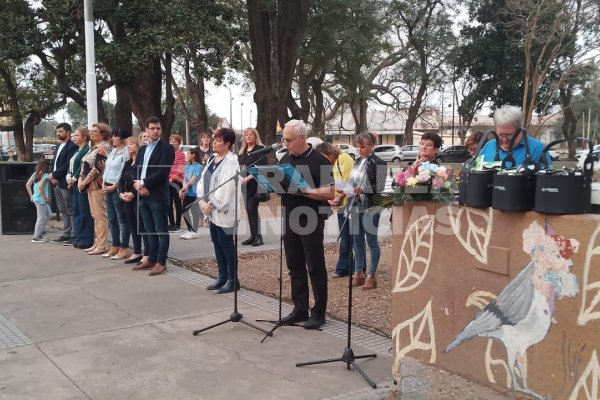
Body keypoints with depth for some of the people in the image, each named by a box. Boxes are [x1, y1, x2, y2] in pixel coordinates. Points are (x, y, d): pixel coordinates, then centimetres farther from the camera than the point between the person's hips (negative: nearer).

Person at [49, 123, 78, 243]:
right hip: (57, 183, 9)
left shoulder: (72, 146, -11)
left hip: (65, 183, -9)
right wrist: (52, 176, 1)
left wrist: (54, 175, -14)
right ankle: (66, 234, 19)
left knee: (70, 210, -5)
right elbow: (54, 163, 18)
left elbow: (67, 165, -19)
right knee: (63, 211, 13)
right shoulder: (59, 147, 19)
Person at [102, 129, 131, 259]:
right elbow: (106, 168, 18)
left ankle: (124, 249, 3)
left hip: (118, 189, -9)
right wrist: (104, 183, 6)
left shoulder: (126, 153, -13)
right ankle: (115, 246, 22)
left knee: (122, 219, -2)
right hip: (108, 188, 9)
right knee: (111, 219, 13)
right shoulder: (113, 151, 14)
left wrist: (113, 187, -15)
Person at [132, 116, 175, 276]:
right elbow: (135, 170, 13)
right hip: (143, 196, 7)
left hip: (158, 196, -7)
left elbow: (162, 172, -16)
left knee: (161, 230, 0)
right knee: (150, 230, 13)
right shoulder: (142, 149, 17)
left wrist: (144, 183, -13)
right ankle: (151, 259, 21)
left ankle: (161, 262, 5)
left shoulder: (167, 148, -6)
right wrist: (138, 184, -6)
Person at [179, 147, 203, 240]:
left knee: (194, 212, -1)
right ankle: (190, 230, 21)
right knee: (185, 211, 10)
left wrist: (183, 190, -14)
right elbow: (185, 179, 7)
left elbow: (192, 180, -14)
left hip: (194, 193, -7)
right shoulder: (187, 166, 12)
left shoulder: (198, 166, -10)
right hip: (187, 193, 7)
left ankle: (194, 232, 8)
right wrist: (183, 190, -8)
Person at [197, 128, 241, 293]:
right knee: (216, 242, 12)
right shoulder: (212, 159, 13)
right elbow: (203, 180, 10)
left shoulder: (231, 162, -14)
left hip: (224, 210, -9)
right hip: (212, 210, 9)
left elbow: (226, 187, -21)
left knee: (226, 243, -4)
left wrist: (212, 204, -16)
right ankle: (222, 277, 22)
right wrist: (202, 200, -4)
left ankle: (232, 279, 6)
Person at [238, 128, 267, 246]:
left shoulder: (260, 149, -5)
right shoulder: (242, 151, 16)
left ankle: (258, 236, -5)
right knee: (248, 210, 8)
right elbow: (238, 166, 15)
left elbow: (259, 168, -15)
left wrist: (247, 178, -22)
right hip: (244, 184, 7)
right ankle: (253, 235, 14)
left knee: (252, 209, -11)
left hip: (255, 183, -7)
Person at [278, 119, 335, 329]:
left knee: (315, 268, 1)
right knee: (295, 266, 11)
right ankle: (300, 309, 21)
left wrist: (303, 190, -22)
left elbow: (330, 193, -14)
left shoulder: (319, 161, -10)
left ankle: (319, 313, 10)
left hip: (311, 220, -6)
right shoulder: (285, 159, 11)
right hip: (290, 219, 7)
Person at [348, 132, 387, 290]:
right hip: (356, 206, 7)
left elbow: (380, 187, -13)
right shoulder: (357, 161, 13)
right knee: (357, 241, 11)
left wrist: (363, 189, -26)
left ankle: (371, 275, 9)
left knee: (372, 241, 2)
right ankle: (358, 273, 20)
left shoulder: (378, 163, -8)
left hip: (370, 207, -7)